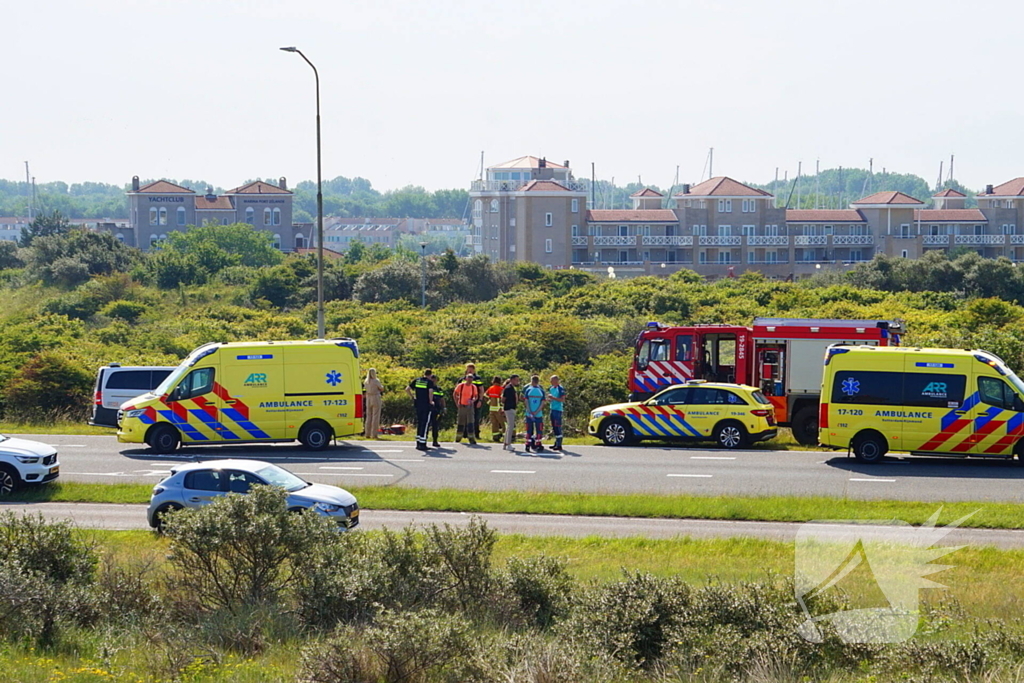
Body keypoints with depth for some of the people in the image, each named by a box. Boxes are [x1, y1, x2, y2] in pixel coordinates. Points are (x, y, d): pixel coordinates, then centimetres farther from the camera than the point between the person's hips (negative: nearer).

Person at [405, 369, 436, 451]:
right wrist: (431, 401, -11)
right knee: (425, 424, -1)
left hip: (418, 404, 5)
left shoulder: (416, 380, 9)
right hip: (427, 405, -5)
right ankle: (422, 444, -4)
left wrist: (412, 397, 12)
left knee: (419, 423, 16)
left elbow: (407, 389, 6)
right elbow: (430, 391, -23)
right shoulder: (430, 382, -6)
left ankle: (418, 443, 19)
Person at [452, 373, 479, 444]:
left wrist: (473, 400, -16)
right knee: (460, 422, 8)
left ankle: (471, 438, -9)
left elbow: (476, 396, 6)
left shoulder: (473, 387, -1)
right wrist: (457, 403, -2)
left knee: (470, 422, -9)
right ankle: (458, 437, 24)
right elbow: (454, 394, 4)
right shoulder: (460, 386, -5)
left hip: (470, 406, 0)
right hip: (461, 406, 0)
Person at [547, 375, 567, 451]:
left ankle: (559, 445, -11)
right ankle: (556, 443, 21)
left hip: (558, 409, -9)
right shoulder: (551, 388, 14)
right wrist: (549, 399, 3)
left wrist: (553, 398, -20)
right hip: (552, 409, 9)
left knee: (557, 427, -11)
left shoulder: (560, 389, -11)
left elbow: (562, 400, -16)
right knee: (554, 427, 13)